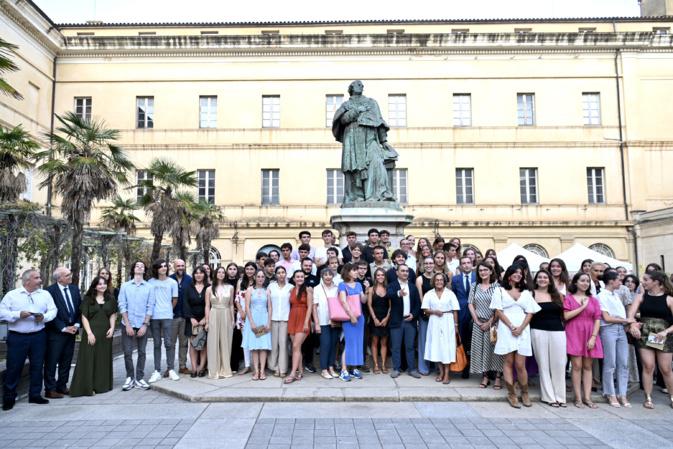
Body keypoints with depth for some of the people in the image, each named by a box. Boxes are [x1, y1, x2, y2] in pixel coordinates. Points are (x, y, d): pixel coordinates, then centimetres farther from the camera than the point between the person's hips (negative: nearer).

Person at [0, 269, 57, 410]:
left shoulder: (45, 294, 7)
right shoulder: (11, 295, 0)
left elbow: (53, 310, 4)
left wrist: (44, 317, -16)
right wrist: (18, 315, -19)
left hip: (38, 336, 3)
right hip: (17, 337, -2)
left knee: (37, 366, 8)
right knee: (13, 367, 3)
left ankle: (35, 395, 21)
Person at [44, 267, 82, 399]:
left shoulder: (74, 289, 7)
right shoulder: (50, 291, -12)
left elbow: (80, 308, 10)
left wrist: (77, 325, -2)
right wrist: (63, 328, -13)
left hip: (71, 330, 6)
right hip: (56, 332, -6)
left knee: (66, 361, 12)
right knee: (51, 362, 1)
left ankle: (62, 386, 23)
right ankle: (50, 390, 10)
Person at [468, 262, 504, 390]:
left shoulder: (496, 286, -4)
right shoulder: (474, 286, 7)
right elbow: (470, 304, 4)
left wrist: (490, 322, -10)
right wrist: (477, 321, -4)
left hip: (493, 322, -3)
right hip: (478, 323, 3)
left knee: (494, 348, -2)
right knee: (480, 348, 5)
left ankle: (498, 377, 7)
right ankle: (485, 376, 14)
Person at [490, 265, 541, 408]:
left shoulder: (526, 292, 16)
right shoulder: (500, 290, 8)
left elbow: (530, 313, 9)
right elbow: (498, 311, 0)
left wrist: (521, 328, -6)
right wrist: (511, 326, -10)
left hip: (522, 330, 2)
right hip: (506, 329, -2)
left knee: (520, 364, -3)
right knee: (509, 362, 0)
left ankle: (525, 393, 13)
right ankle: (512, 394, 6)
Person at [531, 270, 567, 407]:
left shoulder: (557, 295, 10)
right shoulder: (531, 294, 2)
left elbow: (564, 313, 13)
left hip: (558, 331, 2)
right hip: (539, 331, -2)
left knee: (559, 364, 2)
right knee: (543, 364, 3)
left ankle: (559, 396, 13)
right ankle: (549, 396, 12)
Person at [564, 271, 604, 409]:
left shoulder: (593, 300, 12)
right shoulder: (569, 298, 4)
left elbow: (597, 320, 5)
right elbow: (566, 316, -8)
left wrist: (593, 337, -5)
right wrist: (583, 307, -9)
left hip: (590, 336, 3)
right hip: (574, 334, -3)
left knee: (588, 366, 6)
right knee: (577, 366, -5)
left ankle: (587, 398, 10)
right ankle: (578, 398, 1)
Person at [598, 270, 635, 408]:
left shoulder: (616, 294, 16)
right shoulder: (602, 296, -7)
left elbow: (621, 312, 16)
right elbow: (607, 318, -10)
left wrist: (630, 322, -1)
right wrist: (626, 320, -4)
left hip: (621, 329, 7)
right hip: (609, 329, -7)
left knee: (623, 363, 5)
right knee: (610, 364, -1)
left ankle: (622, 394, 12)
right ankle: (611, 395, 8)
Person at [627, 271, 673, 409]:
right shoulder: (641, 296, 2)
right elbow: (631, 313, -10)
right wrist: (633, 325, -28)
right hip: (644, 335, 1)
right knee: (648, 366, -2)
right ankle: (648, 398, 8)